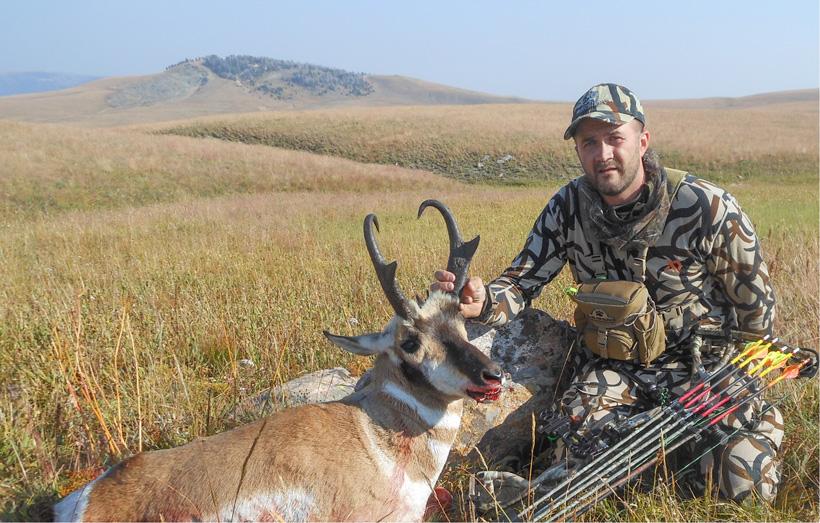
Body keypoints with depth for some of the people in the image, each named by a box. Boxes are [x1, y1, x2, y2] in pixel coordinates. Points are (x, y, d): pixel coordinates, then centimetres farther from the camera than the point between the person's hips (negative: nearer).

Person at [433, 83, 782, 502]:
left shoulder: (707, 207, -17)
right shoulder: (568, 208, -8)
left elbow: (755, 302, -4)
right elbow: (521, 284, -8)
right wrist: (482, 301, -32)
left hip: (699, 357, -2)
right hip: (610, 362, 2)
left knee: (743, 486, -16)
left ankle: (762, 417, 19)